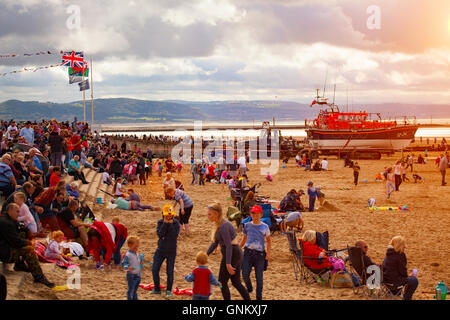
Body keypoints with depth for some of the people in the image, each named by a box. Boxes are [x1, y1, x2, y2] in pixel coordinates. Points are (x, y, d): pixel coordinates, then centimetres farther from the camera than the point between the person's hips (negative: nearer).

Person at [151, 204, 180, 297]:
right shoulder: (160, 222, -3)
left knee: (169, 272, 4)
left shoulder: (176, 223, -9)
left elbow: (175, 236, -21)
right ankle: (157, 289, 18)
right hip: (160, 250, 2)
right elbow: (159, 234, -17)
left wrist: (170, 225, -24)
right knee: (155, 270, 1)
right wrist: (165, 224, -22)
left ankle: (169, 290, 20)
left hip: (171, 251, -2)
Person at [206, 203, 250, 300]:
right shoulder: (219, 224, 11)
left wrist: (228, 264, -25)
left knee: (222, 282, 4)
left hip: (231, 255, -10)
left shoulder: (223, 226, -19)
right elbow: (215, 243, 18)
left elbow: (229, 246, -24)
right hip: (237, 253, 10)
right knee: (236, 282, 16)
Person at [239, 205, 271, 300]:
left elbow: (268, 241, 6)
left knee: (259, 276, 1)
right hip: (248, 251, 2)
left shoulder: (265, 227, 0)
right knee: (245, 274, -4)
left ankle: (259, 297, 16)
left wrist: (268, 253, -5)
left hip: (260, 253, -2)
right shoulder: (247, 225, 6)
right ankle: (249, 289, 26)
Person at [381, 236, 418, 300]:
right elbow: (402, 270, -17)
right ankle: (406, 298, 10)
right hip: (394, 280, -9)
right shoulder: (400, 255, -17)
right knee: (414, 280, 3)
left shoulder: (389, 253, 8)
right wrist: (406, 276, 6)